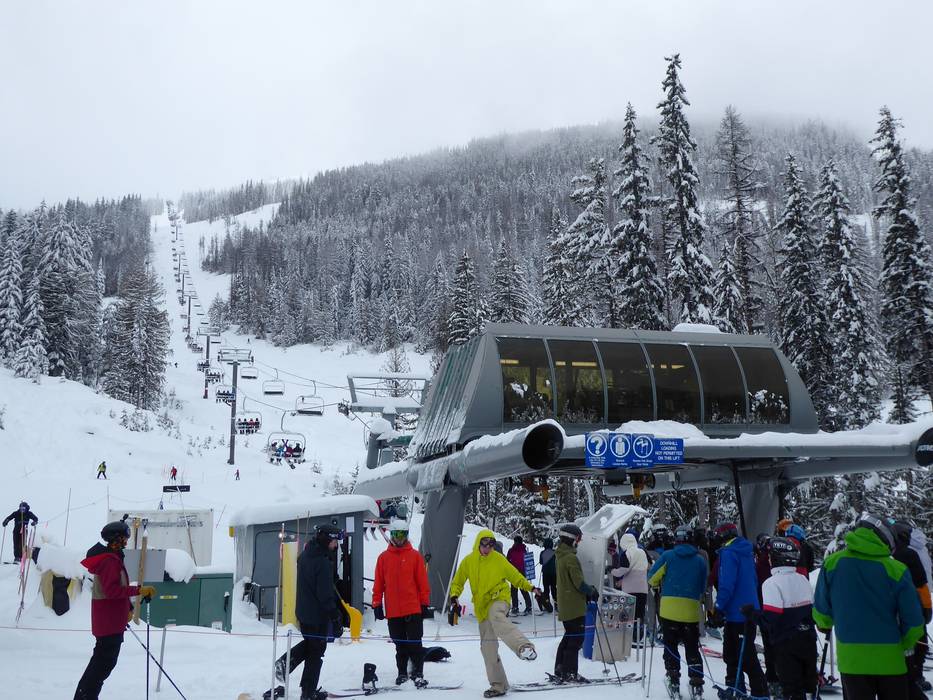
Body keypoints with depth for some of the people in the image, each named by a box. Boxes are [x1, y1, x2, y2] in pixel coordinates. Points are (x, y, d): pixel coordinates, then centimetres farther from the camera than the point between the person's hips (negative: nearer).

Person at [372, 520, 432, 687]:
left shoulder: (415, 555, 1)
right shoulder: (383, 557, 6)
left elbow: (422, 582, 2)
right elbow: (378, 584, 7)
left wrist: (425, 604, 0)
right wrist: (377, 604, 3)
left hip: (413, 609, -2)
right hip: (393, 610, 2)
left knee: (414, 643, 0)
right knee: (400, 645, 10)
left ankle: (418, 673, 6)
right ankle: (402, 673, 20)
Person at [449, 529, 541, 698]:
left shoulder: (498, 559, 0)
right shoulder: (468, 561, 3)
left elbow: (514, 576, 12)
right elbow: (457, 582, 11)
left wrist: (530, 588, 6)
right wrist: (454, 596, -7)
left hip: (499, 599, -3)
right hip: (482, 606, 4)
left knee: (495, 617, -39)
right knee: (488, 646, 1)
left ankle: (525, 647, -54)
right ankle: (498, 685, 10)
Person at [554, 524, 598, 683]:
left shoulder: (560, 556, 12)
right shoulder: (571, 558, -19)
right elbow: (578, 582, -20)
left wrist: (587, 592, 13)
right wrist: (592, 592, -4)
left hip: (565, 606, 10)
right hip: (574, 606, -9)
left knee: (569, 637, 17)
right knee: (576, 639, -3)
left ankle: (560, 670, 18)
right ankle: (569, 673, -2)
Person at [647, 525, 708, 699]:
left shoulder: (668, 556, -2)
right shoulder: (700, 560, 7)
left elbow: (652, 578, 1)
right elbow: (703, 588, 15)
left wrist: (659, 584, 22)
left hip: (669, 608, -2)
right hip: (691, 611, 2)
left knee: (671, 645, 11)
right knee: (692, 648, 11)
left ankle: (674, 681, 7)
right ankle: (697, 684, 5)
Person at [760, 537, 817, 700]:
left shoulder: (772, 583, -17)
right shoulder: (803, 579, 6)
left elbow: (770, 619, -22)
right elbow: (813, 609, 12)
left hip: (786, 645, -6)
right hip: (808, 641, 6)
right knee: (809, 683, 19)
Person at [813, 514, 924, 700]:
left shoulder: (832, 563, -6)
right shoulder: (897, 570, -11)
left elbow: (821, 608, 4)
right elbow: (913, 619, -5)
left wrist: (824, 625, 27)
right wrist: (906, 644, 15)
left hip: (850, 657, 1)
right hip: (889, 658, -1)